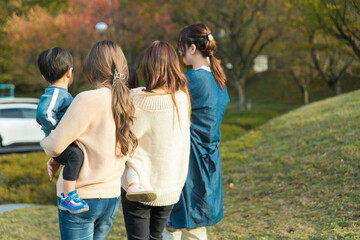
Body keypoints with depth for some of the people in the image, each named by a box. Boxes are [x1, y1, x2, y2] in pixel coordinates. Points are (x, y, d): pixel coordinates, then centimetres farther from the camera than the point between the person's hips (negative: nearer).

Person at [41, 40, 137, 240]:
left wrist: (45, 141, 8)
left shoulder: (88, 100, -19)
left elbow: (55, 144, -16)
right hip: (111, 195, 7)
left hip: (79, 197, -7)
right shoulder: (127, 103, 3)